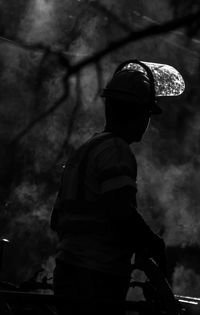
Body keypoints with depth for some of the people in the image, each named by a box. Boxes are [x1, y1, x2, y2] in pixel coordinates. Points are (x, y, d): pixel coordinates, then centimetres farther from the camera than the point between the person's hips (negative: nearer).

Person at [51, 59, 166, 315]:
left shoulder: (82, 151, 22)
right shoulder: (115, 150, -8)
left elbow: (57, 220, 25)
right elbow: (123, 213, -21)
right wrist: (154, 246, -5)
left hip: (68, 272, 10)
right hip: (97, 280, -10)